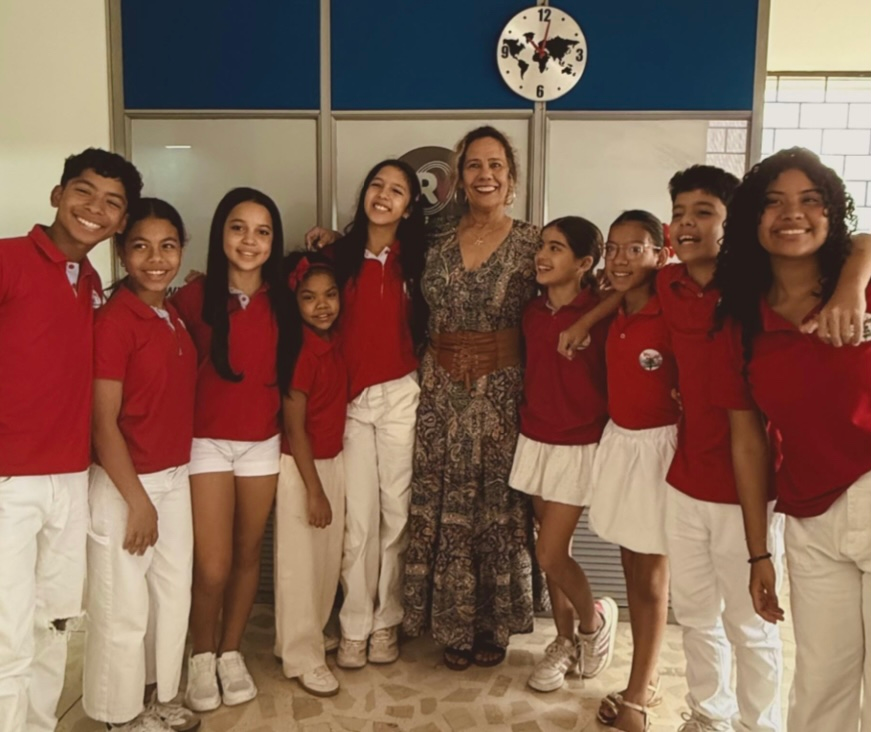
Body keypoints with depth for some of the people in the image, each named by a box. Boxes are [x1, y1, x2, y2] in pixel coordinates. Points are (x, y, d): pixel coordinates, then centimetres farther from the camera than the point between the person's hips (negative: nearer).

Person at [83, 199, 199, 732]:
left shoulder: (176, 316, 6)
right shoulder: (114, 319, -17)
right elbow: (103, 422, -17)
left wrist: (175, 475, 10)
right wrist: (137, 499, -15)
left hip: (175, 477, 8)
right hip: (125, 483, -8)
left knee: (173, 596, 19)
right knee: (123, 608, 8)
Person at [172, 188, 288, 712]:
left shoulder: (281, 300, -1)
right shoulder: (194, 297, -9)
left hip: (263, 443, 3)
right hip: (207, 443, -3)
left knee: (248, 555, 13)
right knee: (212, 568, -2)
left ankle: (232, 653, 32)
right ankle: (202, 657, 24)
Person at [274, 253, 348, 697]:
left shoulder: (333, 340, 2)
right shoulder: (301, 350, -20)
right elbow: (293, 427, -18)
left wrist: (328, 476, 6)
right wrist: (313, 489, -16)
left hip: (332, 460, 8)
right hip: (300, 466, -8)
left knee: (328, 560, 17)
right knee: (299, 564, 5)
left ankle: (306, 637, 35)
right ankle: (303, 658, 18)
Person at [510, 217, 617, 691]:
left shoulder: (599, 314, -15)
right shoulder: (533, 311, 3)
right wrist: (525, 418, 6)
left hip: (578, 447, -5)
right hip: (534, 441, 5)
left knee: (550, 555, -3)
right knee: (554, 549, 14)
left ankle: (595, 620, 26)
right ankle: (565, 640, 32)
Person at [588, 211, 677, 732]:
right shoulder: (614, 315, 3)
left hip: (658, 446, -6)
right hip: (617, 441, 7)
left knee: (652, 575, 7)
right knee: (632, 567, 15)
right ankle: (648, 680, 31)